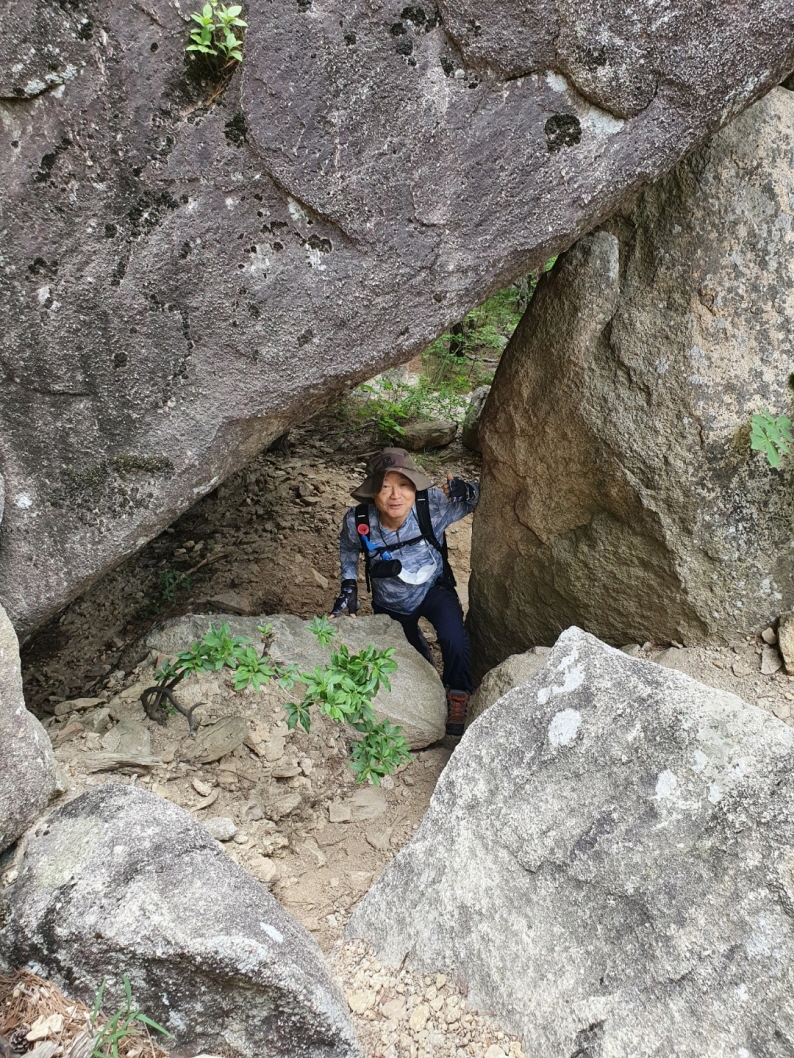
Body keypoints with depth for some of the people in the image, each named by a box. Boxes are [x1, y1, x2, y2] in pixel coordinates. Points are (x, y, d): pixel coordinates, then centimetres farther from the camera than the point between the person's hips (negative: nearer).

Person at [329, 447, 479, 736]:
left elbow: (472, 500, -16)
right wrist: (348, 586, -11)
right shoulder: (357, 521, -29)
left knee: (454, 639, -28)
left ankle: (457, 698, 0)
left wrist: (466, 492, -39)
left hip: (434, 589, -2)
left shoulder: (433, 506, -34)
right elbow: (348, 549, -4)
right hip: (390, 604, 2)